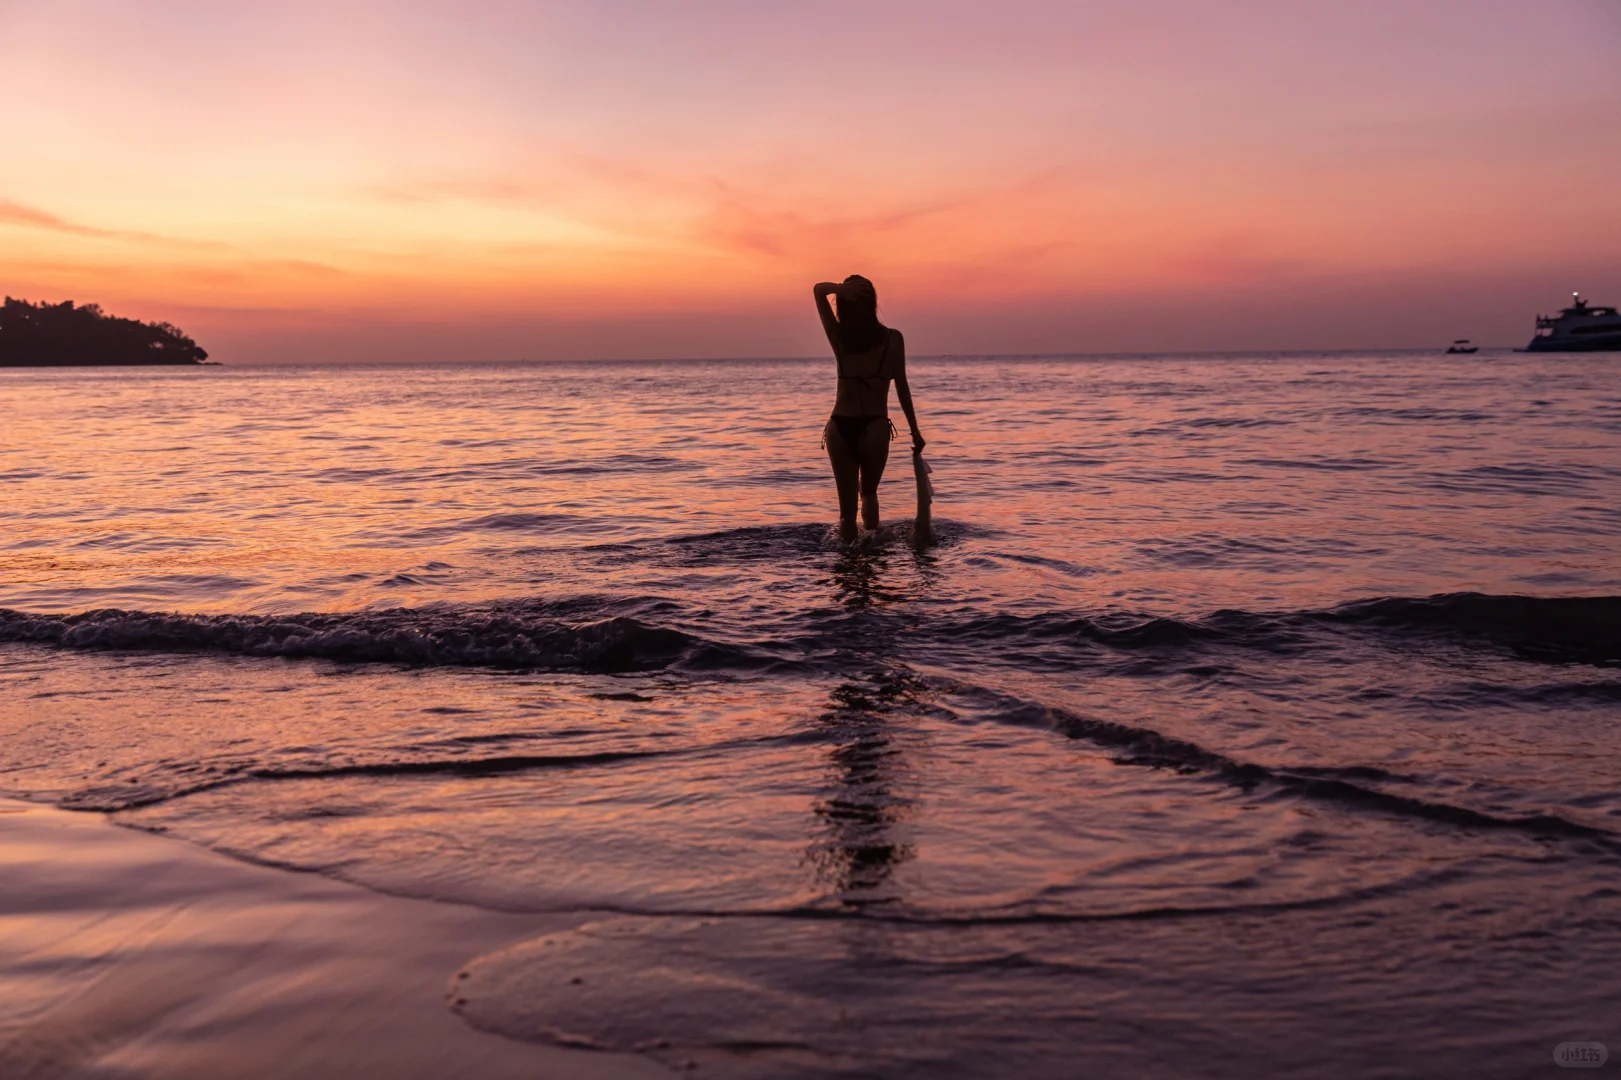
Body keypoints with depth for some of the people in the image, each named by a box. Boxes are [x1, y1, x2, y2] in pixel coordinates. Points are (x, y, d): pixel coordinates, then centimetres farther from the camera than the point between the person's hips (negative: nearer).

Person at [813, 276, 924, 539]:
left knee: (847, 505, 9)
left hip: (840, 427, 1)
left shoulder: (838, 337, 1)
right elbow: (901, 387, -2)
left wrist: (840, 289, -12)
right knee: (869, 493, 21)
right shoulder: (892, 338, -4)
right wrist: (914, 430, 7)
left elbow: (819, 289, 11)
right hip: (875, 427, -1)